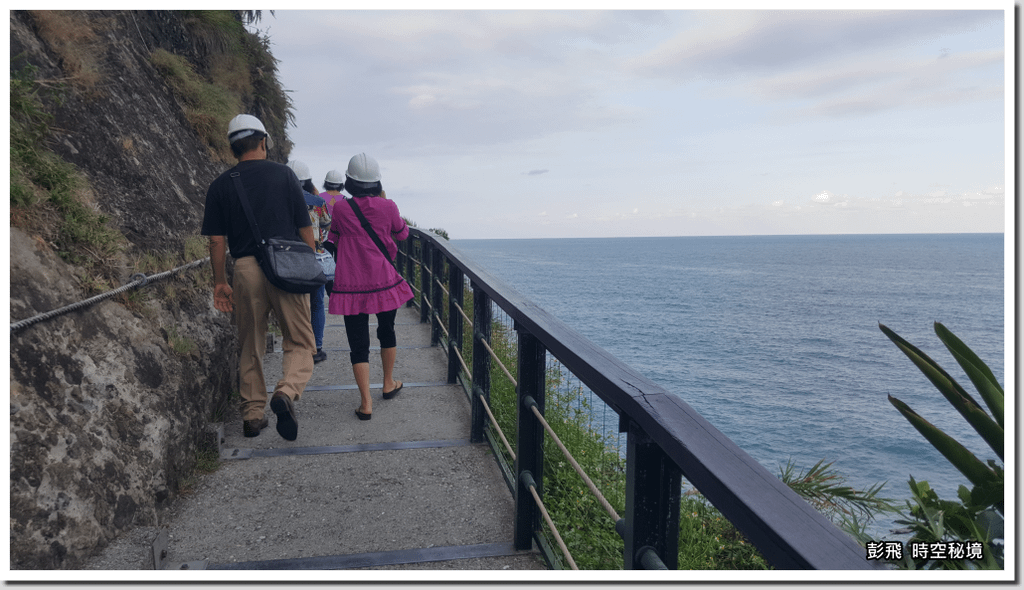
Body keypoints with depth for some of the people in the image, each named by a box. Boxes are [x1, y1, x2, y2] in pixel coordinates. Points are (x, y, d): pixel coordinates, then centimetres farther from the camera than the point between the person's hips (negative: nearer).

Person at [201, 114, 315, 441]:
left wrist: (220, 282, 12)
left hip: (245, 269, 2)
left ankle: (252, 414, 21)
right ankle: (287, 391, -20)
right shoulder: (283, 174, 3)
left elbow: (217, 241, 4)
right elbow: (305, 230, 2)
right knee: (299, 342, 5)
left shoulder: (220, 185, 6)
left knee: (250, 348, 15)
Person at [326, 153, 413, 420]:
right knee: (386, 331, 22)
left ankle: (366, 402, -3)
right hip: (384, 282, 1)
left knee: (358, 343, 3)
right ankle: (389, 384, 37)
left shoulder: (340, 208, -6)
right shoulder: (388, 207, -6)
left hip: (351, 286, -1)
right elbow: (402, 234, 14)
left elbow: (334, 239, 11)